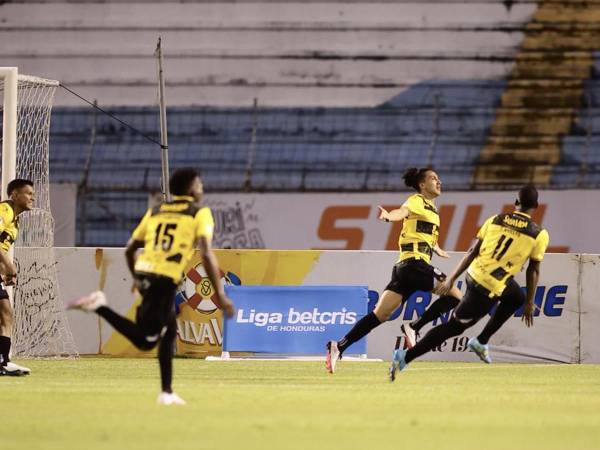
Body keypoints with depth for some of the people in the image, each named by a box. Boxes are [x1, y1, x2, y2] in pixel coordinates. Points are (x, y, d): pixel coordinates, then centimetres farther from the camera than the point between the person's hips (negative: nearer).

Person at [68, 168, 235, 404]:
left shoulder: (155, 211, 20)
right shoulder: (200, 213, 3)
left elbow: (129, 249, 22)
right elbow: (206, 254, -10)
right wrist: (219, 294, -8)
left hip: (144, 272, 7)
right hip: (166, 280, -7)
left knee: (169, 331, 23)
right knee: (146, 340, -4)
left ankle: (167, 392, 24)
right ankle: (100, 307, -16)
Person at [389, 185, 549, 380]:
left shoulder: (495, 220, 6)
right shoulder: (539, 234, -5)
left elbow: (473, 252, 6)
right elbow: (533, 270, 2)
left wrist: (452, 278, 10)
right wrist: (530, 303, 12)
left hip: (474, 274, 6)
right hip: (488, 290, -6)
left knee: (517, 298, 31)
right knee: (453, 327, 6)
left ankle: (481, 341, 29)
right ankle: (406, 357, 1)